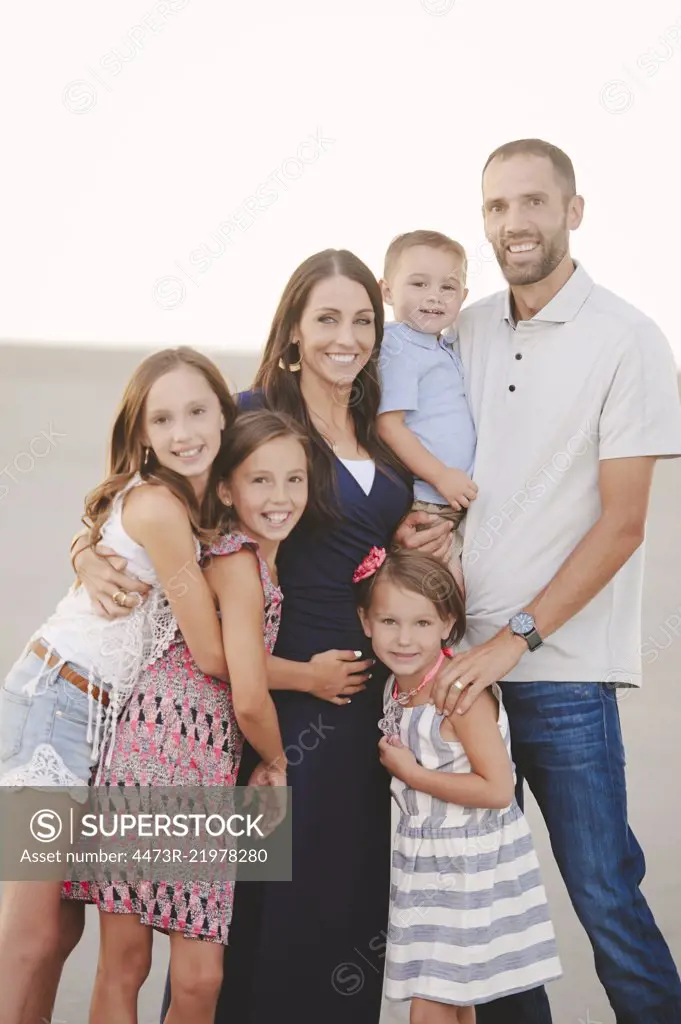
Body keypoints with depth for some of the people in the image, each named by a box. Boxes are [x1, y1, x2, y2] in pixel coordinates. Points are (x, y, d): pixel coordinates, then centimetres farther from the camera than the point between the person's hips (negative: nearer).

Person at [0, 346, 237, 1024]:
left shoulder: (201, 504, 10)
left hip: (107, 714, 9)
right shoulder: (158, 506, -16)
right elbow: (210, 655, -13)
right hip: (58, 704, -9)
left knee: (63, 922, 9)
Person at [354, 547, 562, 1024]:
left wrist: (410, 772, -20)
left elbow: (498, 789, -24)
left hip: (470, 863, -8)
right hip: (427, 859, 8)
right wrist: (393, 759, -1)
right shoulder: (397, 687, 3)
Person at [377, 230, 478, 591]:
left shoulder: (448, 348, 15)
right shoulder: (398, 348, -13)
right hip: (423, 505, -9)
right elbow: (388, 424, -20)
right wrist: (441, 476, -22)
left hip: (459, 503, 9)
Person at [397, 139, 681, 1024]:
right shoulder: (467, 330, 10)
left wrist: (516, 638, -16)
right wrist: (411, 527, -3)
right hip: (460, 653, 5)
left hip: (562, 668, -5)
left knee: (604, 893, -1)